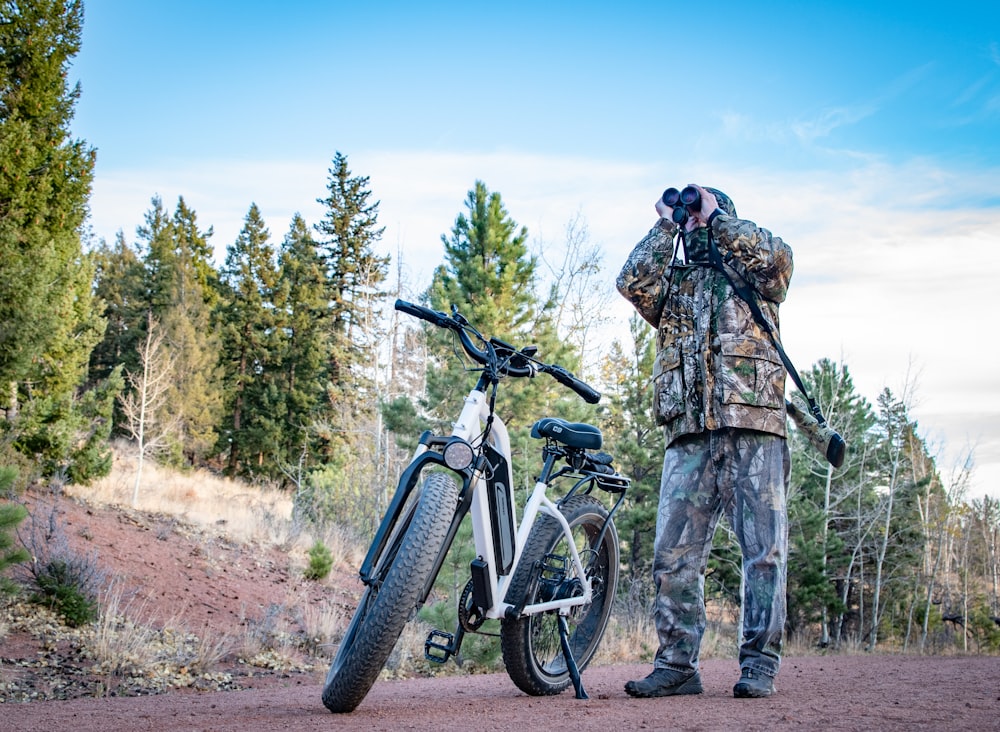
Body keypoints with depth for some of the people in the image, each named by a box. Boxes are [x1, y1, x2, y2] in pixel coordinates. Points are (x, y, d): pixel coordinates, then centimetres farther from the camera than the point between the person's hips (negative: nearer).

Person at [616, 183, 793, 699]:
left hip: (753, 426, -2)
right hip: (689, 433, 3)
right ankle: (676, 664, 3)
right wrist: (665, 225, 9)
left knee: (763, 548, -4)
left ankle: (759, 663, 1)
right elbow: (632, 282, 4)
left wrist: (716, 215, 5)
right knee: (674, 552, -2)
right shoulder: (673, 281, 23)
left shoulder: (753, 275, 16)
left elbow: (773, 255, -7)